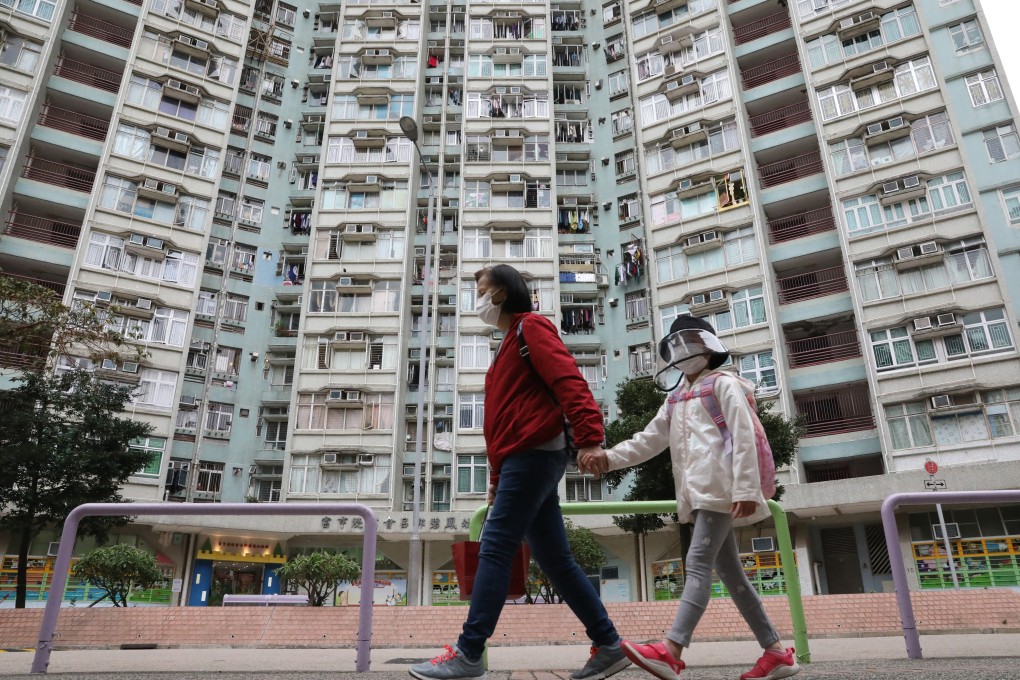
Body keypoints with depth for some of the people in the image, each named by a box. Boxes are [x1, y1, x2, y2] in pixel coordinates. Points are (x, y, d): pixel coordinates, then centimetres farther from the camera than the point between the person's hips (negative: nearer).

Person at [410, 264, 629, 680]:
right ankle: (608, 646, 14)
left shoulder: (531, 327, -1)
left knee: (494, 549, -8)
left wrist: (589, 437, -30)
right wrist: (496, 480, 23)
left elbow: (568, 381, -17)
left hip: (534, 454, -10)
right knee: (555, 560, 8)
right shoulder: (509, 343, 27)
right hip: (525, 459, 10)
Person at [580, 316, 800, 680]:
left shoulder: (724, 383, 3)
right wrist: (608, 457, 2)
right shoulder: (677, 398, 24)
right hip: (697, 491, 8)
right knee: (729, 569, 7)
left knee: (698, 562, -18)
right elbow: (650, 440, 17)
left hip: (719, 487, -8)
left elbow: (744, 437, -8)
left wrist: (746, 488, -19)